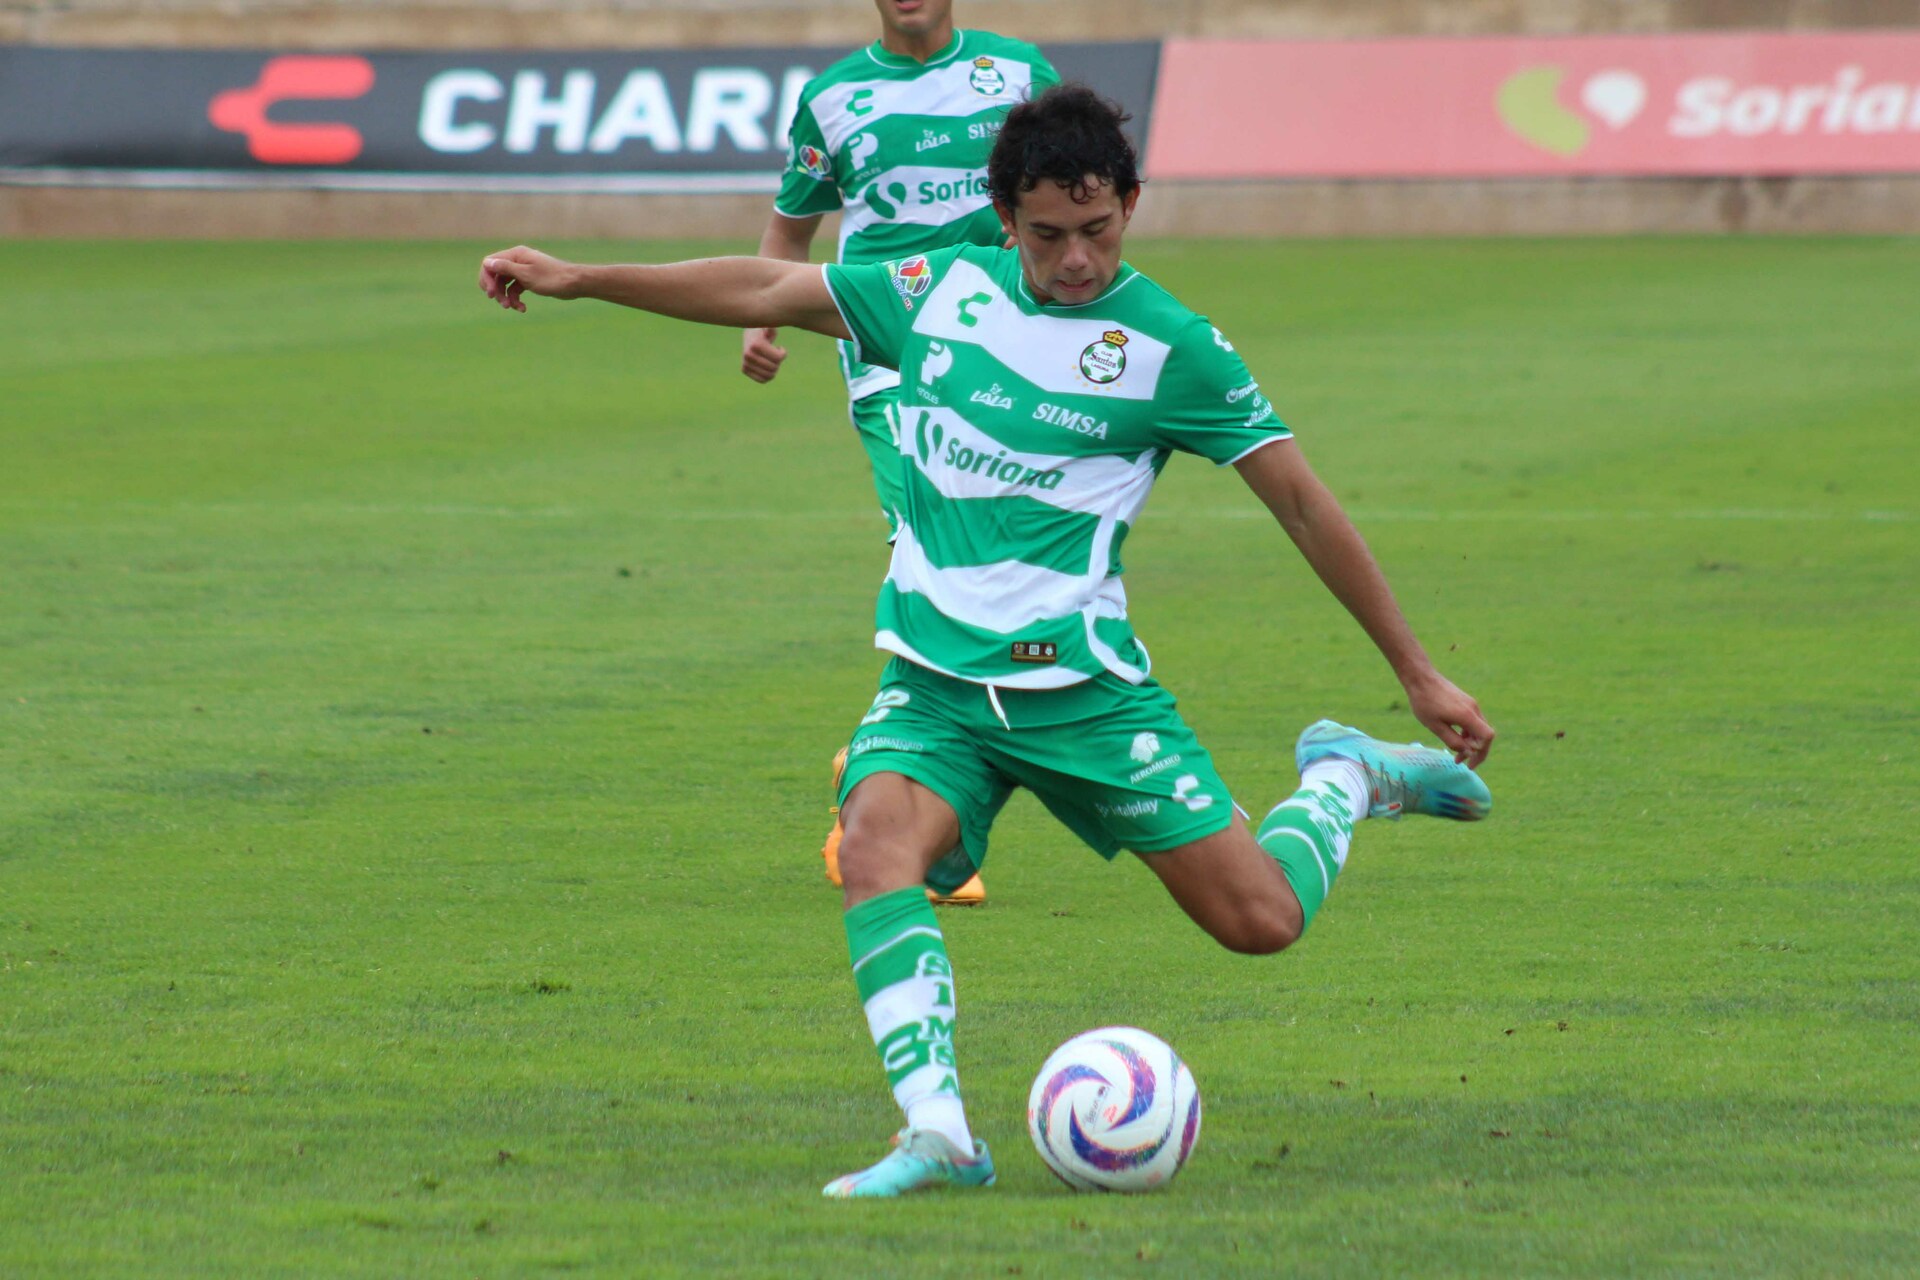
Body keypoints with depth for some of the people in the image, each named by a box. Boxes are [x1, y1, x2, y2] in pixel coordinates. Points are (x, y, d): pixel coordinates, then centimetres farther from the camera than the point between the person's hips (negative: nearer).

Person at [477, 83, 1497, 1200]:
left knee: (1262, 921, -5)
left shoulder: (1170, 346, -4)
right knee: (879, 846, -30)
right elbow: (767, 292, 16)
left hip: (1080, 685, -2)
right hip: (936, 685, 2)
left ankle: (1342, 780, 28)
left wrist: (1419, 674, 2)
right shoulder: (944, 291, 5)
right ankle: (938, 1136, -36)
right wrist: (577, 279, 16)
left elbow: (1302, 499, 0)